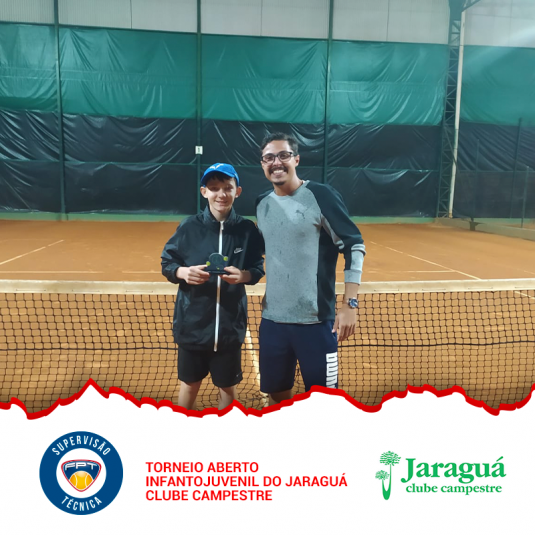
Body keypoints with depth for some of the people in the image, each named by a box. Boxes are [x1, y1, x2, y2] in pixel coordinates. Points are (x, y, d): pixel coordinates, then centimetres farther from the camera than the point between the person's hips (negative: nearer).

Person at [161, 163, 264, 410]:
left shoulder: (247, 230, -5)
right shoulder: (189, 227, -7)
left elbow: (258, 269, 2)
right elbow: (166, 263, 1)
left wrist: (243, 275, -19)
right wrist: (183, 272, -20)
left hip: (230, 324, 1)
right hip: (192, 323, 0)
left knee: (228, 385, 16)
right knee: (189, 384, 17)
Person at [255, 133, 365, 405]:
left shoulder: (321, 195, -9)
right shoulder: (262, 203, 8)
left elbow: (354, 246, -10)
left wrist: (349, 304, -16)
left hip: (315, 320, -5)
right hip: (272, 319, 5)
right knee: (276, 393, 17)